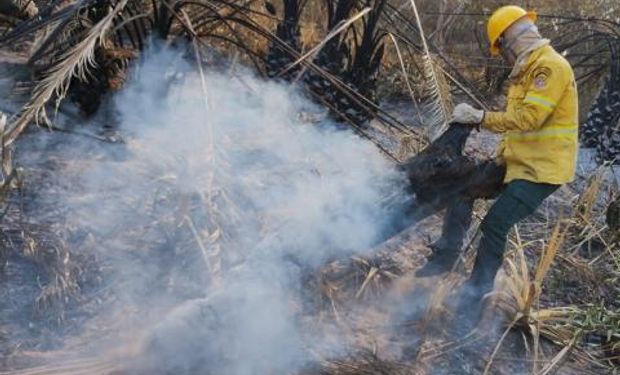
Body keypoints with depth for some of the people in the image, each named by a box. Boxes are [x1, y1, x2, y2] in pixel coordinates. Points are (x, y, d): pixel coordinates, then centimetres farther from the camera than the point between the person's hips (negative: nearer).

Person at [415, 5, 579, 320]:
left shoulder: (550, 66, -18)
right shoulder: (529, 69, 14)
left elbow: (529, 118, -26)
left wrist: (482, 118, -21)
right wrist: (504, 153, 4)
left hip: (542, 168, -10)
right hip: (519, 161, 10)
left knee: (495, 223, -15)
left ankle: (476, 293, 0)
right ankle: (445, 256, 18)